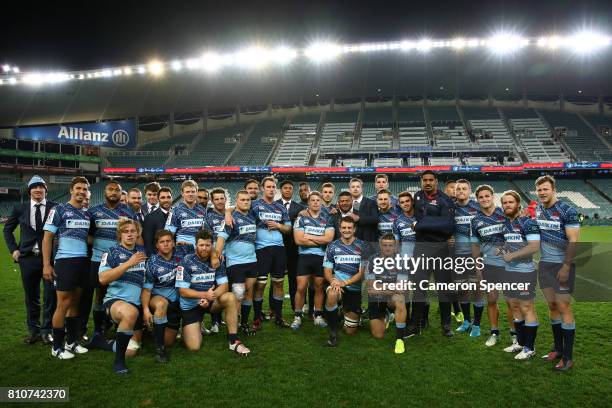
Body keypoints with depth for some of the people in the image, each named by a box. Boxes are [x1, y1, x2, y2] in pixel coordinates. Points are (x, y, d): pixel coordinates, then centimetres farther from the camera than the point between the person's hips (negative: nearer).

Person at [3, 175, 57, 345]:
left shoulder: (55, 207, -4)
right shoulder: (20, 209, 5)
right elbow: (8, 229, 18)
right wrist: (13, 249, 7)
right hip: (28, 258, 3)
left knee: (50, 296, 0)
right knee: (31, 297, 12)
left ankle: (46, 330, 15)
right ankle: (33, 330, 25)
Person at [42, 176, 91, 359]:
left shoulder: (87, 213, 12)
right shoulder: (59, 209, -4)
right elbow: (47, 237, -7)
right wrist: (46, 264, -13)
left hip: (83, 261, 6)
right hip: (65, 261, -5)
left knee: (75, 302, 12)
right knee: (64, 304, -2)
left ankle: (72, 342, 23)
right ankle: (57, 347, 11)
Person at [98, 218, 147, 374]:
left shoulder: (142, 251, 12)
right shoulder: (112, 252, 0)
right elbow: (103, 279, -14)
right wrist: (129, 263, -18)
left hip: (138, 303, 5)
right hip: (115, 300, -5)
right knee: (130, 312, -39)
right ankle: (119, 360, -22)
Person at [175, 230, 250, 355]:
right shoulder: (187, 262, -14)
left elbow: (224, 285, -9)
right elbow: (183, 291, -16)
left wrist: (209, 298, -27)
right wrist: (205, 295, -29)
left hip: (211, 301, 3)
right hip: (191, 305, -3)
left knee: (230, 297, -27)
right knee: (194, 346, -14)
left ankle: (234, 341, -19)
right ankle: (190, 328, 22)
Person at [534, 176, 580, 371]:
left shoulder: (567, 211, -12)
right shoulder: (538, 209, 7)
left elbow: (573, 241, -14)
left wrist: (565, 267, -17)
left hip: (563, 265, -6)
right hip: (545, 264, 6)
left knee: (564, 307, -4)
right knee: (552, 306, 11)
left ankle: (568, 357, 5)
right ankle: (558, 349, 23)